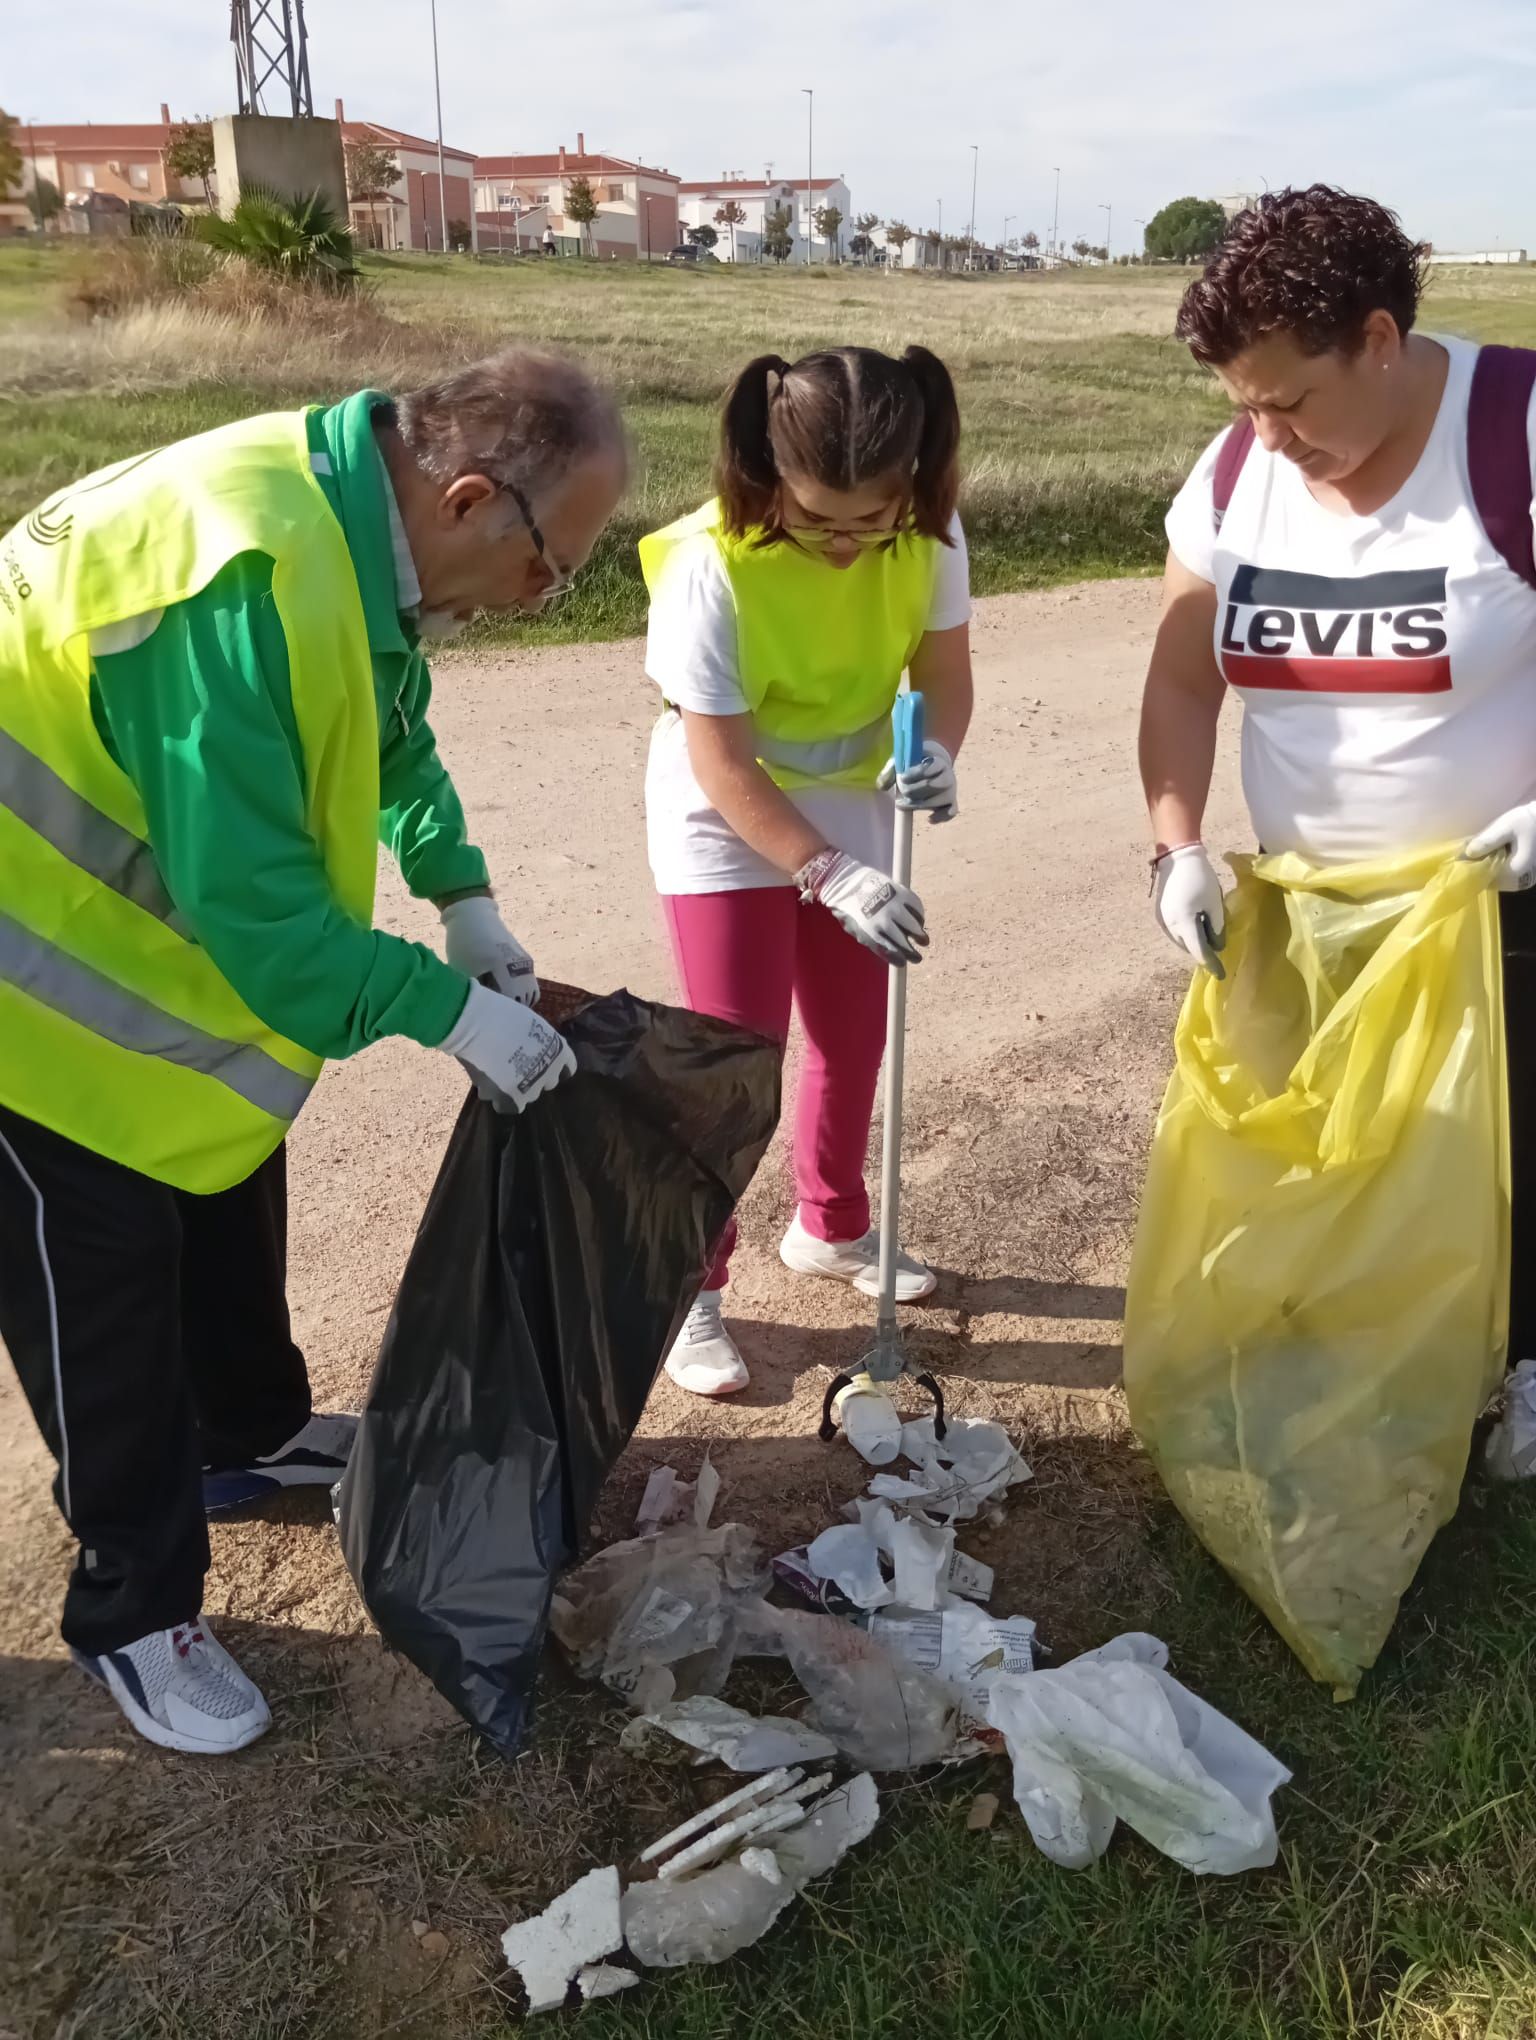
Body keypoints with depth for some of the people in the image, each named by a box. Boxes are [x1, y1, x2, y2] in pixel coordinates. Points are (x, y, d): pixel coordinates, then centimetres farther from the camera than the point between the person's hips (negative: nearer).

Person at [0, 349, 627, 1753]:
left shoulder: (364, 528, -5)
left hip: (155, 921, 10)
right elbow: (253, 897, -34)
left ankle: (251, 1437, 46)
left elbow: (391, 739, 12)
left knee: (227, 1183, 22)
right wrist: (447, 1009, -24)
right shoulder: (249, 579, -36)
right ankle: (136, 1613, 20)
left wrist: (464, 902, 2)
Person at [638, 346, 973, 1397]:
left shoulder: (927, 538, -17)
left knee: (856, 1036, 15)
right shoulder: (713, 564, -30)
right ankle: (691, 1286, 9)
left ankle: (832, 1226, 38)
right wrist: (831, 877, -33)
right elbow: (723, 767, -28)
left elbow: (944, 671, -8)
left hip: (849, 813, 5)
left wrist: (939, 751, -31)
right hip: (726, 828, -5)